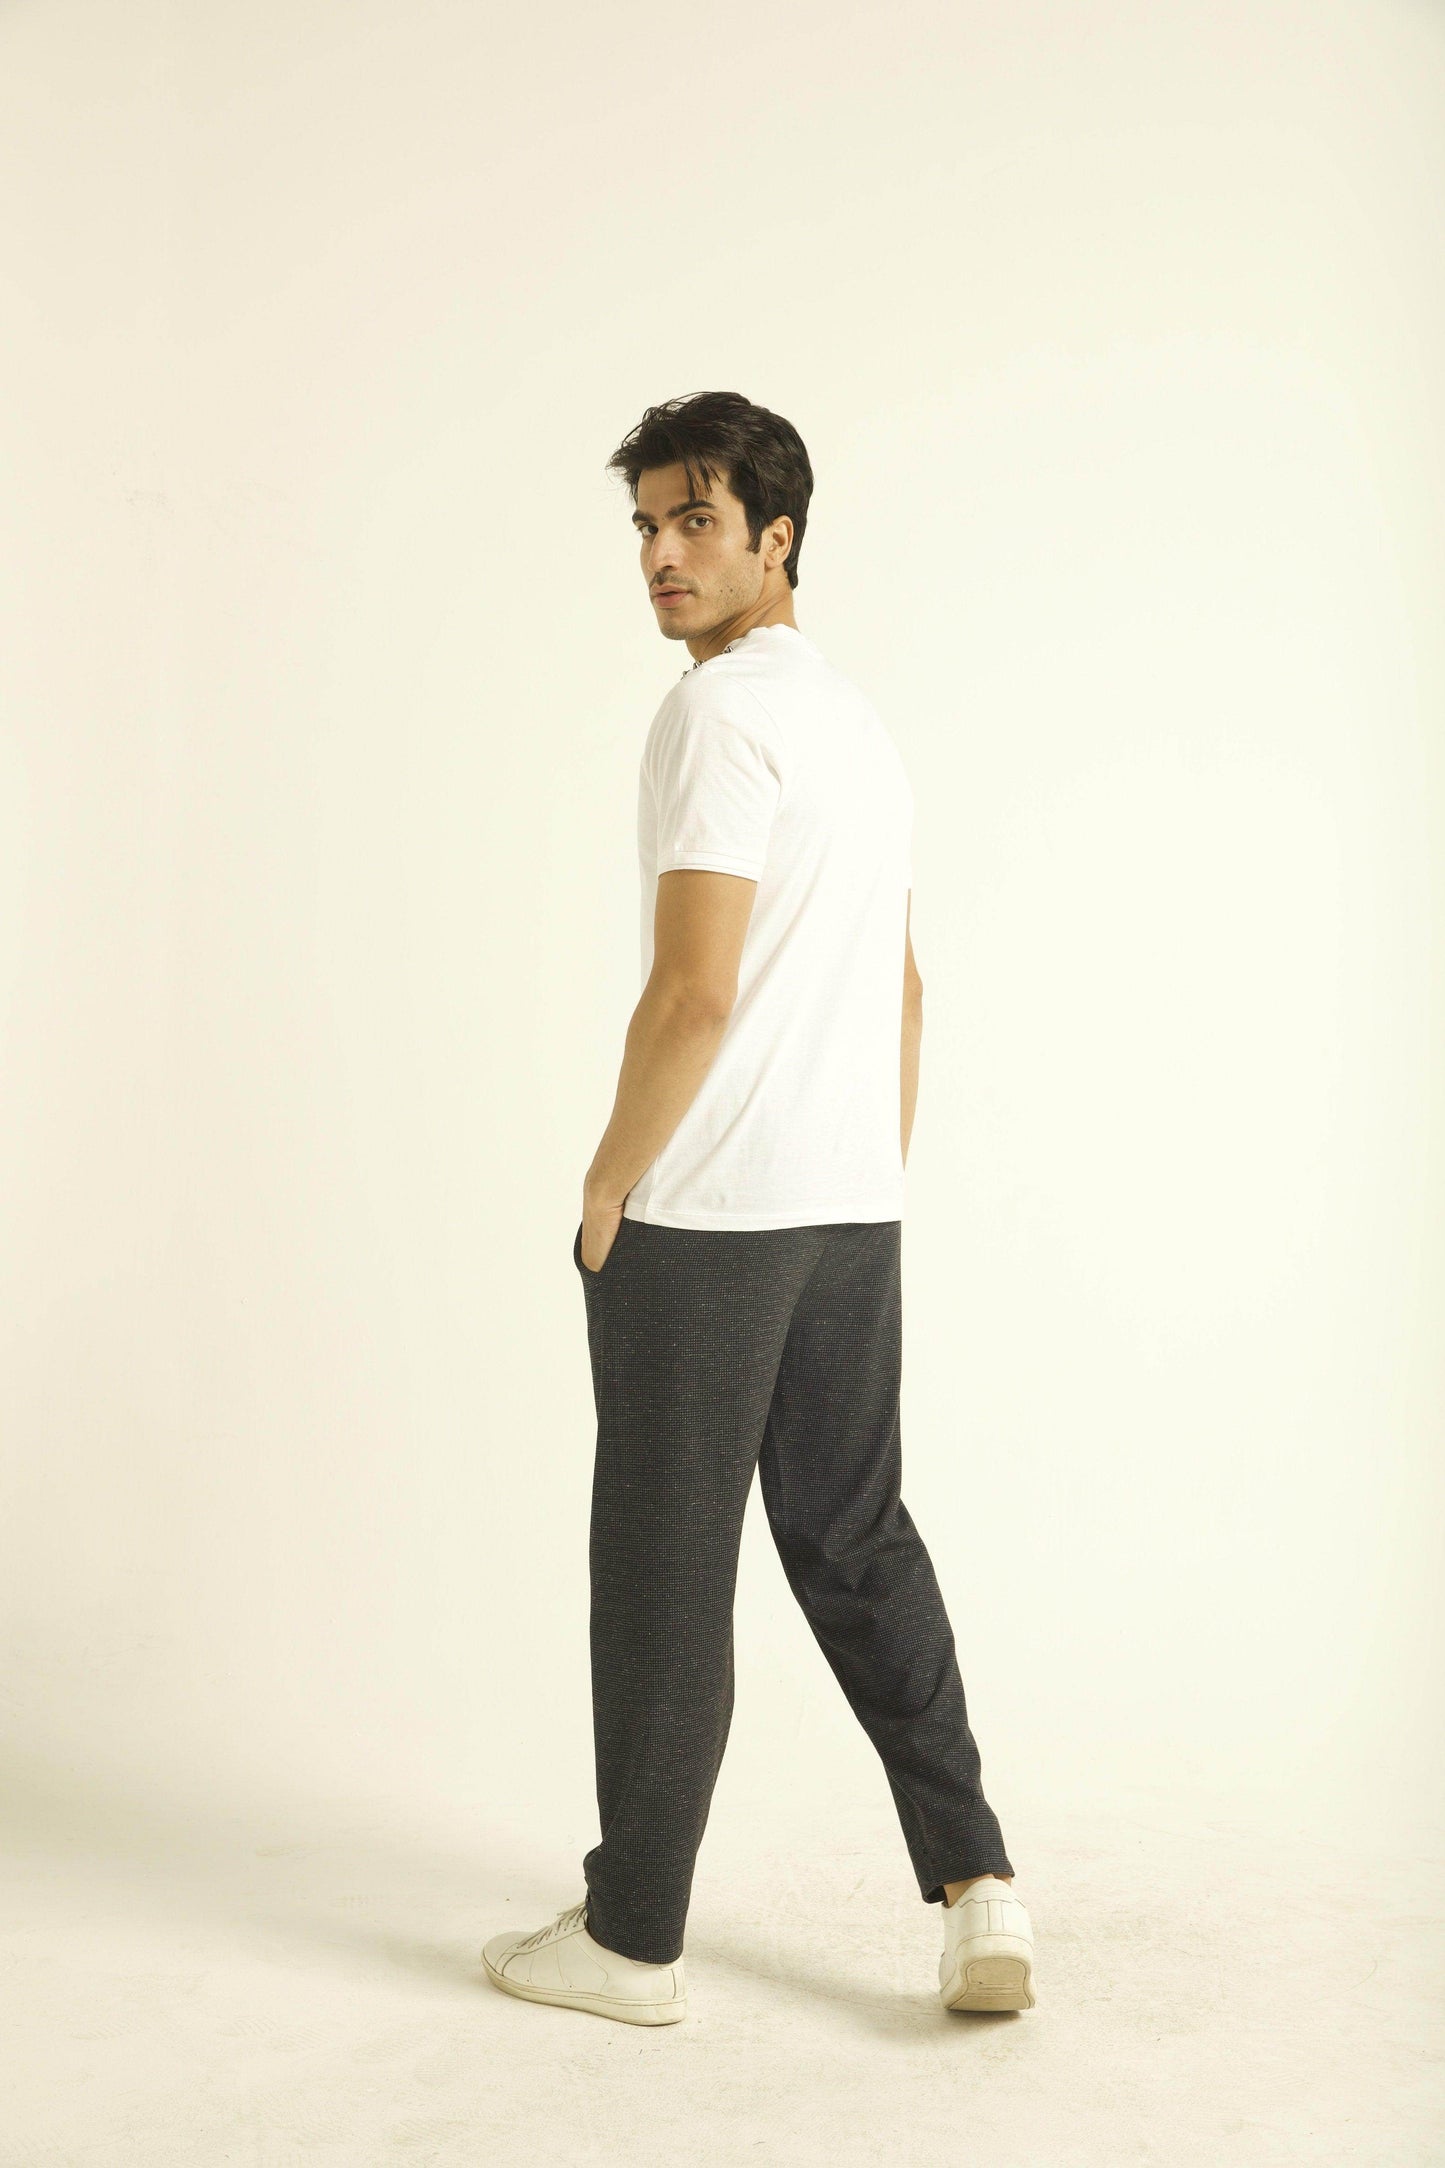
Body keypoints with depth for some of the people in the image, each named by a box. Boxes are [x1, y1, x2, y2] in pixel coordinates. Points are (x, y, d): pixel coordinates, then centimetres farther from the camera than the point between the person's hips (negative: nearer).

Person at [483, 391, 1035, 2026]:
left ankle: (632, 1935, 15)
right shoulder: (859, 722, 17)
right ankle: (976, 1885, 12)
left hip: (703, 1217, -9)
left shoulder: (723, 713, -12)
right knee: (855, 1536, 15)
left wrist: (609, 1181, -8)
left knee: (663, 1562, 2)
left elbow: (695, 990, -20)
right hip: (855, 1212, 9)